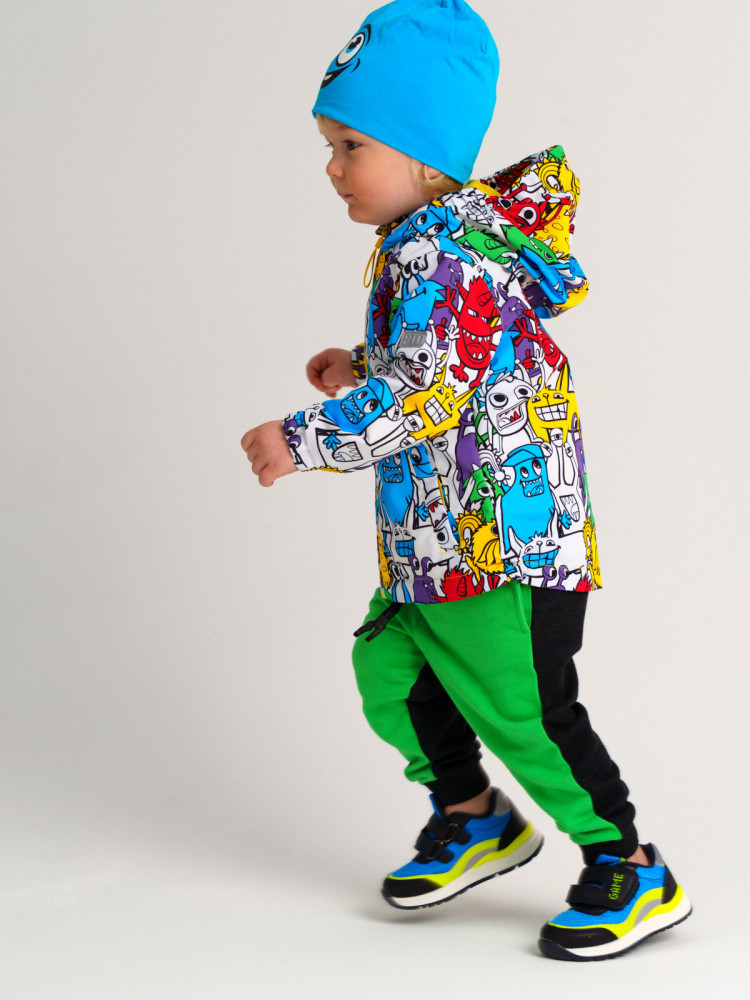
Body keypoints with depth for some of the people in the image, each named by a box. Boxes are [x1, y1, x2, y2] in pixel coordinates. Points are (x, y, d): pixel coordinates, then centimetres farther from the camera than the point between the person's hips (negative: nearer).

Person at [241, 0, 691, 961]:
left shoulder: (444, 256, -22)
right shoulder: (425, 242, 12)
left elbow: (429, 397, -28)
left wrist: (303, 440, -23)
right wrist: (361, 371, 15)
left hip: (501, 530, -11)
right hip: (436, 533, 11)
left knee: (520, 708, -6)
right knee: (391, 671, 17)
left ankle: (633, 873, 8)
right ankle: (473, 818, 36)